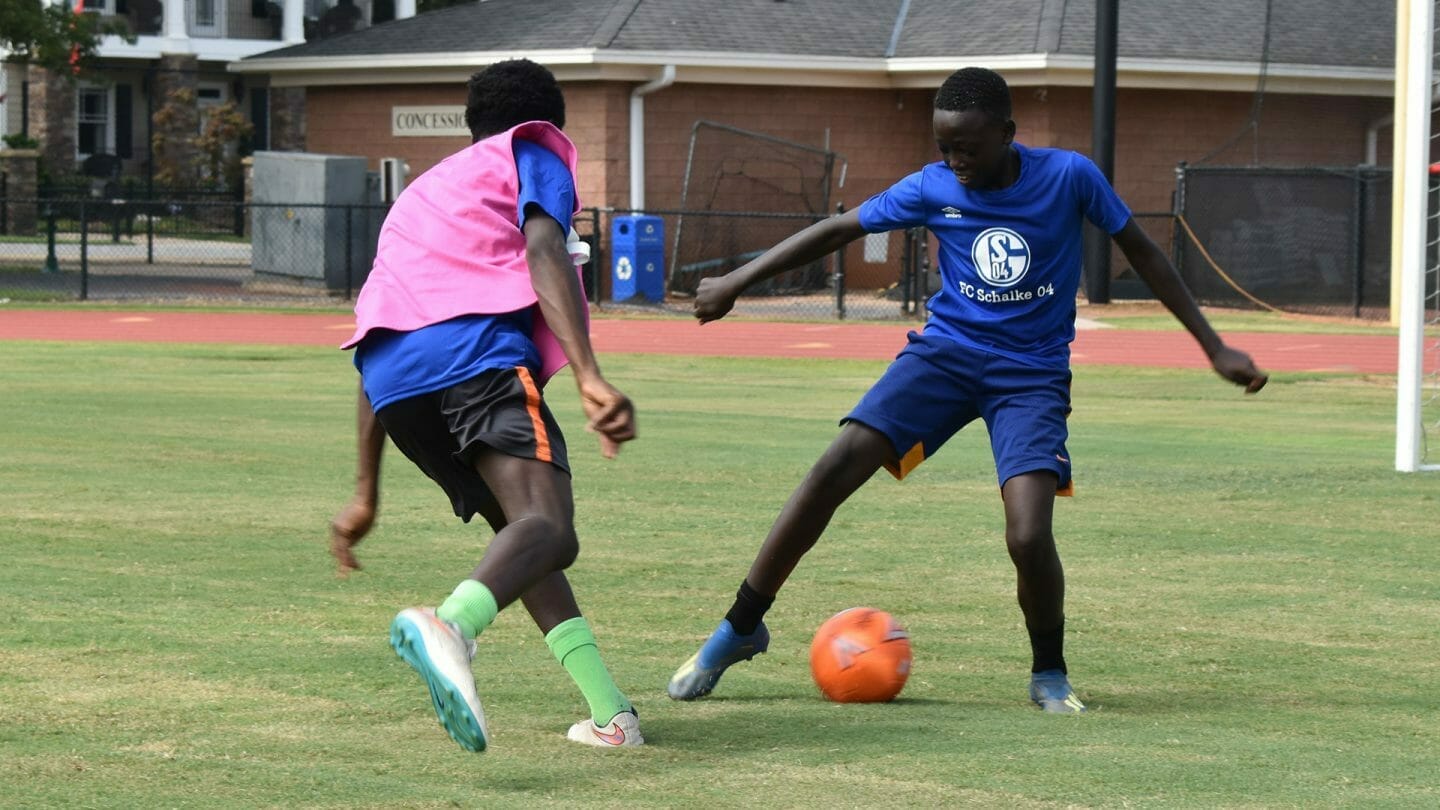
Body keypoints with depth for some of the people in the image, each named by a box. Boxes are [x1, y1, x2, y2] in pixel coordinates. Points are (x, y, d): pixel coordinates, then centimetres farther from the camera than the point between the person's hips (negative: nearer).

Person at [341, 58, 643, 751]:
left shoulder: (425, 189, 41)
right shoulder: (534, 155, 21)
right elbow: (543, 253, -3)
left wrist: (367, 493, 45)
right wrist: (589, 376, -17)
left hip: (390, 377, 7)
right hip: (476, 349, -7)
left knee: (514, 522, 21)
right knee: (548, 528, -22)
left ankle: (610, 713, 7)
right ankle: (451, 623, -55)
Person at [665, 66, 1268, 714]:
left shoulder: (1069, 177, -11)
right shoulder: (933, 188, -7)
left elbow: (1141, 252, 1)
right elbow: (839, 230, 4)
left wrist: (1214, 347, 3)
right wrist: (736, 282, 4)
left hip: (1032, 375, -2)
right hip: (946, 353, 2)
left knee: (1029, 538, -22)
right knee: (835, 469, -17)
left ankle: (1049, 673, 7)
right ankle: (741, 628, -2)